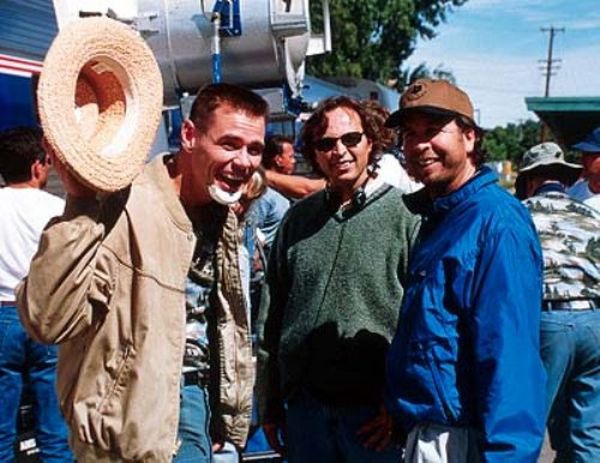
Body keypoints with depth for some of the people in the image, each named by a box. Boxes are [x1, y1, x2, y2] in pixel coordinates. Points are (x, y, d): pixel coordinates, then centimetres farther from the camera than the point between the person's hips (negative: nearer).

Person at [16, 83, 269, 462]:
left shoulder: (224, 215, 5)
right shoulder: (126, 207, -23)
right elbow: (48, 320, -32)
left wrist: (229, 419, 19)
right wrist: (81, 203, -38)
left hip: (201, 397, 8)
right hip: (147, 419, -8)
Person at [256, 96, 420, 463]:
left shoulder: (405, 215, -7)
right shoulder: (298, 218, 7)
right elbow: (271, 314, 10)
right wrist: (269, 404, 10)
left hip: (373, 410, -4)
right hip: (304, 405, 4)